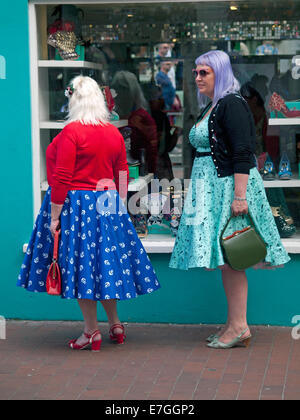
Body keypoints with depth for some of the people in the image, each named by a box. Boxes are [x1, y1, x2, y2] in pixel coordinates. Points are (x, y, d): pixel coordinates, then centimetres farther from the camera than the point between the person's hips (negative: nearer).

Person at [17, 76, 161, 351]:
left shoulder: (71, 132, -14)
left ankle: (92, 331, 8)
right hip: (106, 206, 6)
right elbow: (123, 176, 10)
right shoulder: (115, 133, 6)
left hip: (75, 204, -6)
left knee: (80, 265, 2)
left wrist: (54, 217, -13)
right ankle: (116, 325, 22)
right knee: (105, 260, 16)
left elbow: (61, 179, -17)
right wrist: (118, 208, 20)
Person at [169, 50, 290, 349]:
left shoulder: (232, 104, -12)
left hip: (229, 186, -10)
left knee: (229, 258, -8)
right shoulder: (210, 109, 17)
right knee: (223, 259, 10)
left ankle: (239, 327, -3)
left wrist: (239, 196, -25)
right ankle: (233, 323, 16)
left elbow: (242, 154, -19)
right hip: (211, 189, 10)